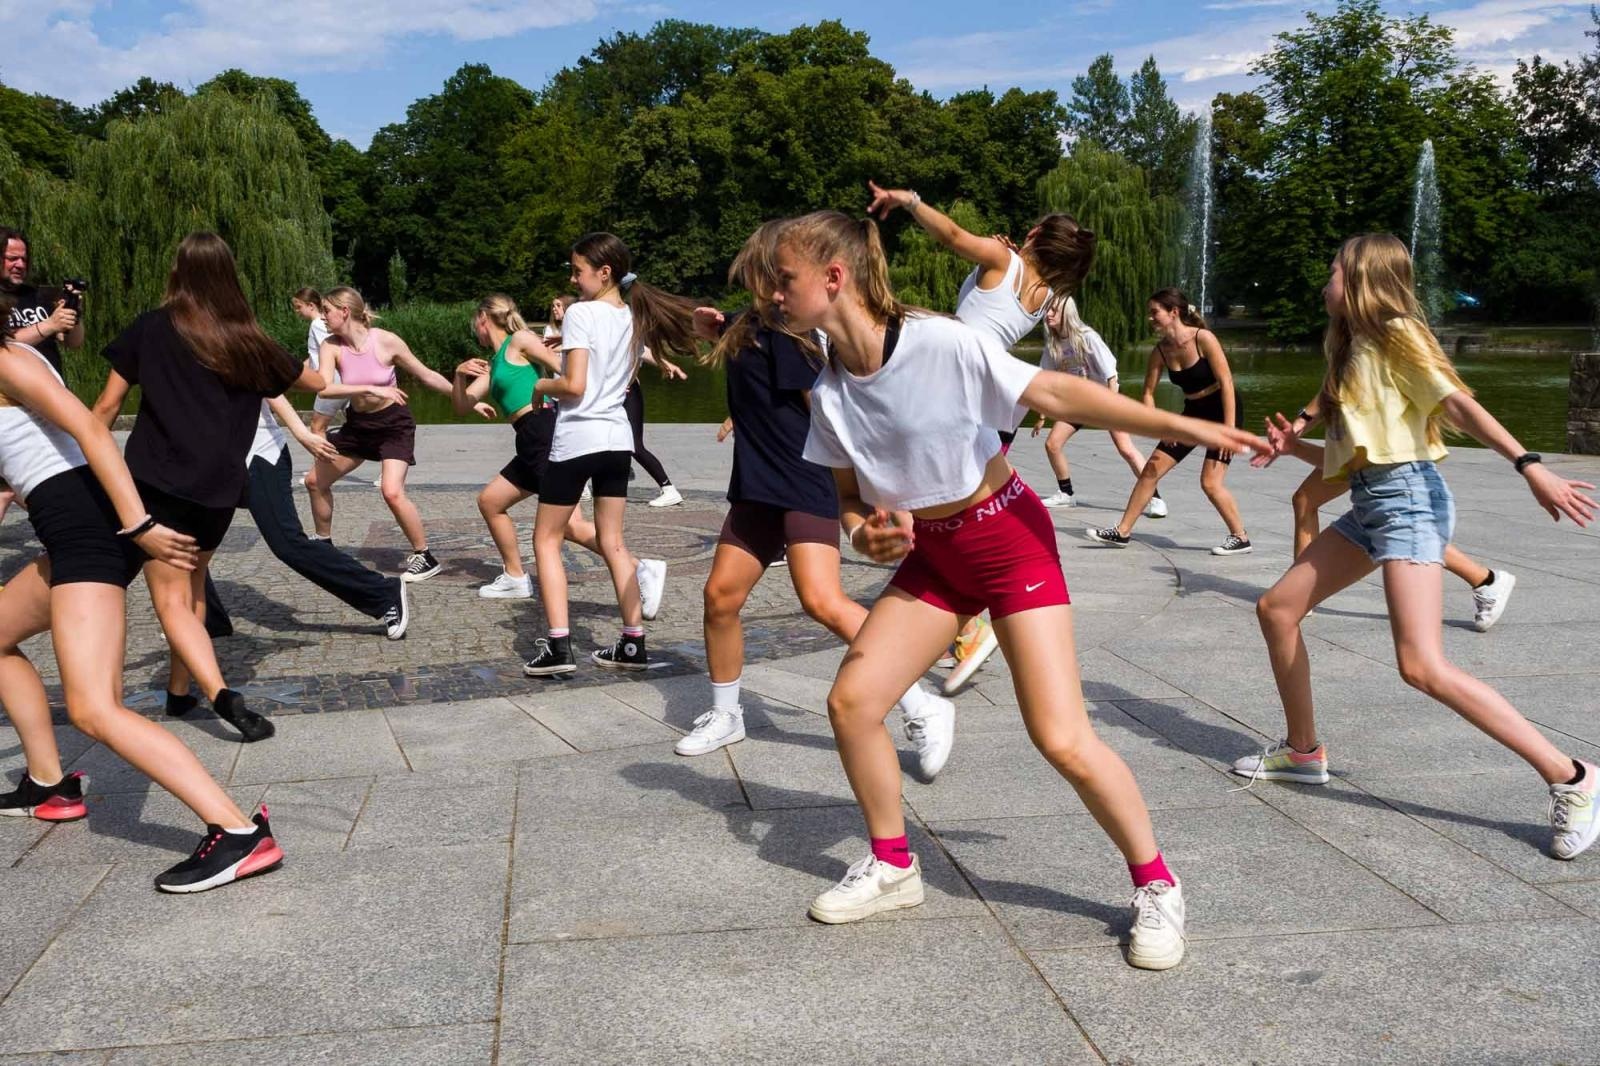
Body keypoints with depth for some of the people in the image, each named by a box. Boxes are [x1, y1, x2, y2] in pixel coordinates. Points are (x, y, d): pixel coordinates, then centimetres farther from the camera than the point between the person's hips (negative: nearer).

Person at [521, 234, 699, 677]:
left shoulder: (581, 313, -12)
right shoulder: (635, 318, 10)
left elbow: (574, 386, -18)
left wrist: (541, 385, 1)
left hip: (577, 437, -7)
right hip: (617, 437, 7)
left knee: (546, 540, 4)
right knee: (612, 542, 13)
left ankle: (558, 646, -3)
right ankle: (633, 642, 12)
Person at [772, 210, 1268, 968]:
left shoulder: (941, 344, -24)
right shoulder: (828, 392, -4)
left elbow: (1056, 394, -23)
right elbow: (848, 496, 7)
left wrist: (1183, 427, -25)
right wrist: (865, 533, -16)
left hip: (1007, 535, -6)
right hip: (928, 552, 6)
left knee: (1062, 739, -12)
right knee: (850, 700, -4)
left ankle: (1156, 886, 11)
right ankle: (893, 867, 18)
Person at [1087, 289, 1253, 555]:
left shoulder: (1203, 338, -22)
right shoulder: (1160, 351, -6)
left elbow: (1226, 382, -21)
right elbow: (1149, 393, 0)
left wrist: (1229, 429, -24)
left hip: (1223, 409, -6)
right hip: (1193, 412, 6)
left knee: (1210, 482, -13)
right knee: (1151, 470, 4)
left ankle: (1240, 538, 5)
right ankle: (1122, 532, 12)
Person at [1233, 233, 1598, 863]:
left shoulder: (1397, 335, -5)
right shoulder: (1351, 350, 19)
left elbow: (1458, 404, -19)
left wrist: (1528, 465, -29)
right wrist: (1297, 446, 8)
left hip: (1407, 496, -10)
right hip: (1369, 501, 10)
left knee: (1422, 667, -20)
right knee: (1276, 609, 10)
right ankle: (1303, 752, 23)